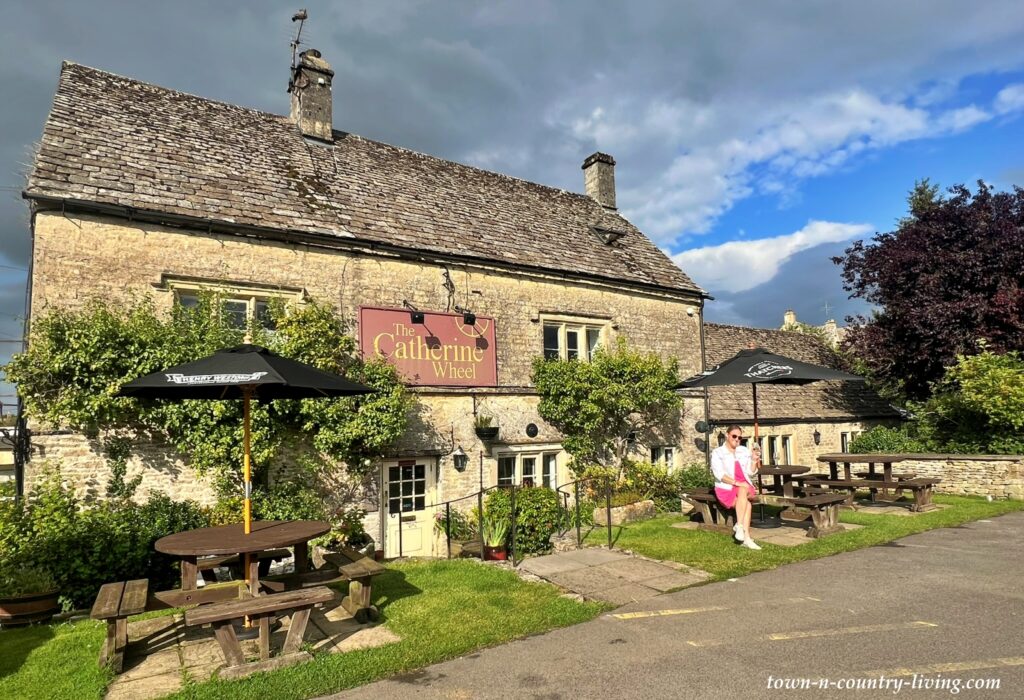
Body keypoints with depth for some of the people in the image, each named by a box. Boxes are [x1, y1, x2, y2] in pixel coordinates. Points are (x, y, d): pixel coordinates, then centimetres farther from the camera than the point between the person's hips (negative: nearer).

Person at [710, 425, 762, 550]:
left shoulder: (745, 451, 13)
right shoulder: (717, 453, 1)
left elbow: (750, 473, 10)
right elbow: (719, 474, -12)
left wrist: (754, 460, -7)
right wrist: (736, 483, -23)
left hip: (745, 487, 3)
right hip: (726, 489, -3)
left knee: (743, 491, -34)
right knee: (747, 505, -30)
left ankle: (739, 526, -35)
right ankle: (746, 538, -33)